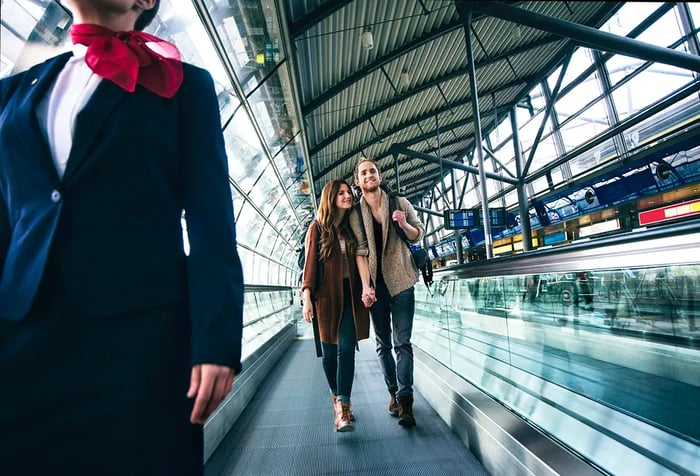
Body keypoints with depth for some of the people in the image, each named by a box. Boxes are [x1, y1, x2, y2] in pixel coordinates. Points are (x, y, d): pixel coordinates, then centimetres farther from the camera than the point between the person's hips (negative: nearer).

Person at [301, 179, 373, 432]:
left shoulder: (353, 226, 7)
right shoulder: (317, 227, 1)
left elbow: (360, 257, -3)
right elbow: (310, 263, -1)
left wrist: (366, 288, -18)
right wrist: (307, 299, -7)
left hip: (350, 294, 1)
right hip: (326, 295, -1)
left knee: (346, 349, -6)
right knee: (329, 350, 10)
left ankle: (343, 406, 2)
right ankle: (336, 396, 32)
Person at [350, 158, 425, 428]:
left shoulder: (399, 202, 3)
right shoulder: (355, 213, 2)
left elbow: (419, 234, 7)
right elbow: (360, 250, -4)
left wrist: (404, 225, -15)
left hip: (400, 281, -1)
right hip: (375, 283, 1)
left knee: (402, 342, -3)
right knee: (383, 343, 11)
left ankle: (405, 400, 6)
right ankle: (393, 392, 28)